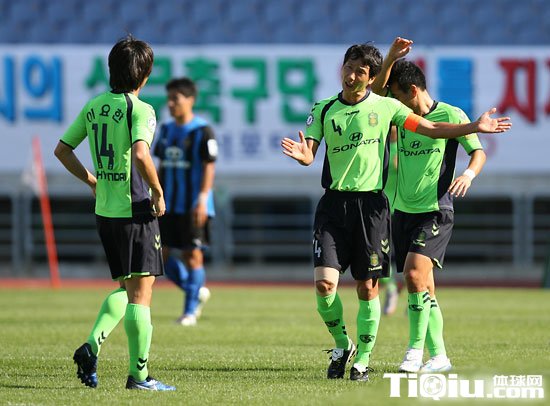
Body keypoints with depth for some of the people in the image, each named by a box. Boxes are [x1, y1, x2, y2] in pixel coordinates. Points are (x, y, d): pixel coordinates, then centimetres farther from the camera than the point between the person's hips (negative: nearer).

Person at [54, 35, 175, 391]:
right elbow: (141, 154, -28)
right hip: (135, 210, -7)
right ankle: (139, 374, -2)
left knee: (126, 287, 19)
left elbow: (62, 150, 15)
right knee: (141, 290, -2)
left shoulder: (94, 106, 9)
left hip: (104, 211, 7)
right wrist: (158, 192, -15)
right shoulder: (140, 110, -12)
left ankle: (92, 345, 0)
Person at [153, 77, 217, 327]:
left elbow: (209, 167, -12)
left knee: (192, 254, -4)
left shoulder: (202, 131, -8)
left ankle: (190, 311, 5)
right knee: (159, 253, 1)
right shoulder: (166, 130, 12)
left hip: (192, 206, -7)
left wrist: (202, 199, -19)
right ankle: (197, 292, 20)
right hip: (168, 205, 7)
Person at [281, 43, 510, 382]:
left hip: (371, 204, 0)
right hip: (334, 203, 1)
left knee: (368, 288, 1)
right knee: (325, 283, -11)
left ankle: (363, 360, 14)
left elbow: (432, 129, 5)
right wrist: (301, 154, -25)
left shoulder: (385, 107, 2)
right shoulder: (324, 110, 4)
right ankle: (341, 345, 14)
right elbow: (308, 155, -1)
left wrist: (476, 127, -3)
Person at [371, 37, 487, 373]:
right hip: (404, 211, 6)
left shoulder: (451, 115, -4)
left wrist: (469, 174, -24)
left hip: (436, 211, -6)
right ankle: (438, 357, 11)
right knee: (423, 286, 6)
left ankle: (416, 349, -15)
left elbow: (478, 151, -4)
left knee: (414, 273, -21)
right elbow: (373, 94, 8)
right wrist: (392, 57, -3)